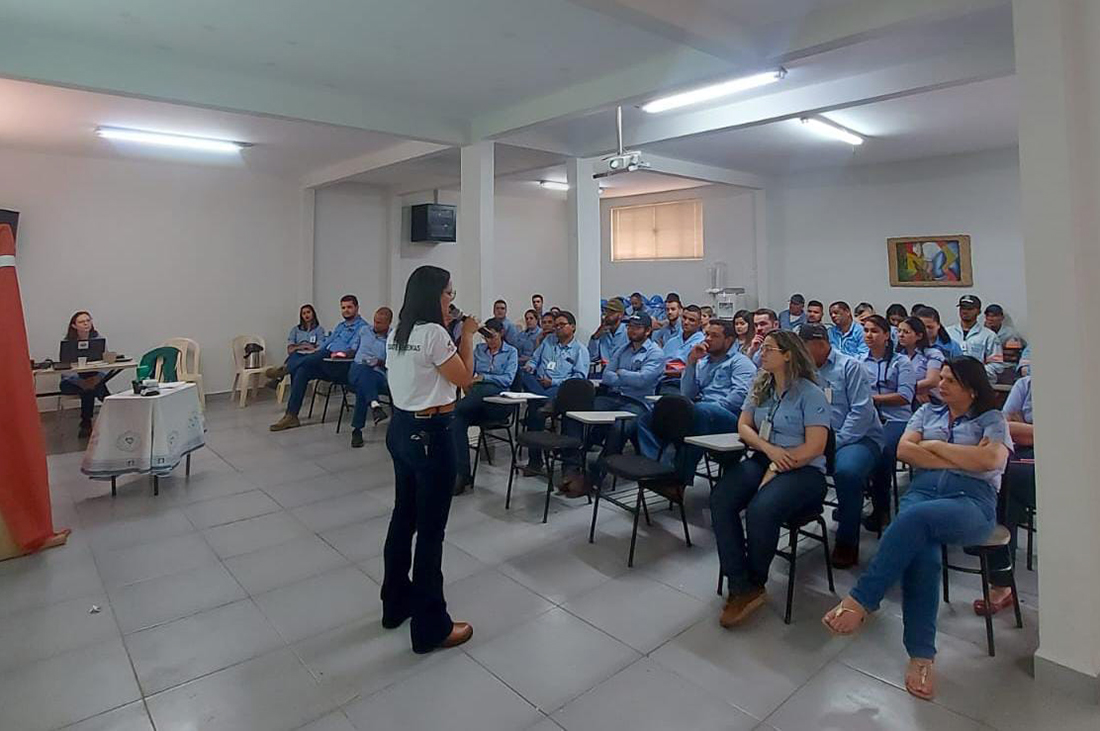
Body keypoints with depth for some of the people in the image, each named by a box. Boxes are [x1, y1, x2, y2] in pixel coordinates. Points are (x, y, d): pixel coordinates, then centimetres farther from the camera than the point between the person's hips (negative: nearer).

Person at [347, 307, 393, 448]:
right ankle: (374, 405, -59)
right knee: (364, 370, -37)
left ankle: (357, 430, -35)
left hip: (378, 375, -2)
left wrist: (380, 362, -13)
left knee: (362, 387, -38)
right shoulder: (364, 331, 20)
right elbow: (353, 349, 29)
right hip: (356, 370, 2)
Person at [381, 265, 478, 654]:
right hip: (430, 434, -9)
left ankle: (396, 604, 37)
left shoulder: (396, 333, 9)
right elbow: (465, 379, -11)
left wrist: (454, 336, 13)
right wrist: (467, 335, -2)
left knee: (403, 517, 20)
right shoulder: (433, 333, -18)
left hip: (400, 428, 10)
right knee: (430, 529, 1)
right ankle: (431, 628, 14)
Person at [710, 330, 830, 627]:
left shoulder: (810, 393, -5)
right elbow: (743, 426, 8)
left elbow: (814, 447, -12)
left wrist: (775, 469, -16)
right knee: (720, 500, -24)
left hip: (803, 469, -5)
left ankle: (754, 583, -6)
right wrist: (769, 448, -11)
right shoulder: (760, 387, 13)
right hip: (761, 459, 6)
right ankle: (743, 588, -20)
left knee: (761, 509, -33)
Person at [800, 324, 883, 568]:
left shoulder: (850, 367, -3)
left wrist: (835, 443, -19)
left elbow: (862, 411, -13)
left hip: (858, 437, -5)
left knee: (847, 471, -35)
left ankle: (847, 542, -14)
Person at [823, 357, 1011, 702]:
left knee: (915, 518, -37)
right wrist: (960, 460, 3)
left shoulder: (992, 419, 16)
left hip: (972, 500, -3)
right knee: (922, 551, -31)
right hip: (922, 491, 3)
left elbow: (991, 459, -5)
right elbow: (903, 450, 11)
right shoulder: (928, 412, 26)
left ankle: (860, 601, -36)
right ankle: (921, 657, -31)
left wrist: (936, 446, 1)